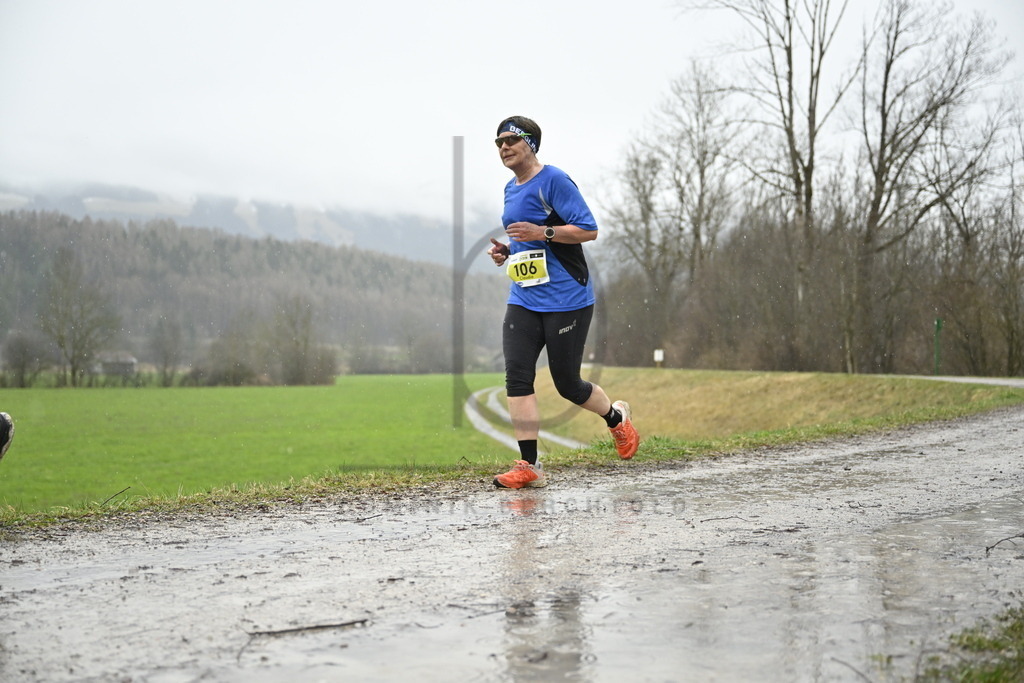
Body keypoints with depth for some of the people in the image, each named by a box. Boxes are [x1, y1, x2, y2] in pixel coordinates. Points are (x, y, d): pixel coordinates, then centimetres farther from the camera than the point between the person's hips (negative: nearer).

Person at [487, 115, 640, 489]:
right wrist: (506, 250, 9)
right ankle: (529, 466, -5)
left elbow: (588, 229, -15)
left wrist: (542, 233, -25)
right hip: (523, 301, 7)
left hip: (566, 301, -7)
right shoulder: (511, 189, 16)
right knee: (517, 377, -8)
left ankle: (617, 418, 32)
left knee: (567, 384, 1)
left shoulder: (554, 180, -10)